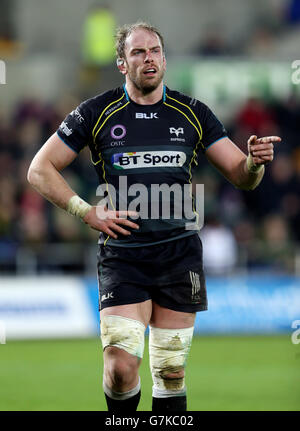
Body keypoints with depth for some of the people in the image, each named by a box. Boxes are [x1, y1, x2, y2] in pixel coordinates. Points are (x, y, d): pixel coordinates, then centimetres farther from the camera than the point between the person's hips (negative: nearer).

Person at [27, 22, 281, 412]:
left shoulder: (193, 114, 7)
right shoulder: (97, 113, 1)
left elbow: (241, 175, 8)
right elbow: (40, 170, 5)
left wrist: (255, 162, -16)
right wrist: (88, 212, -7)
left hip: (180, 252, 2)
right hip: (122, 256, -2)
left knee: (171, 373, 3)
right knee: (121, 368, -14)